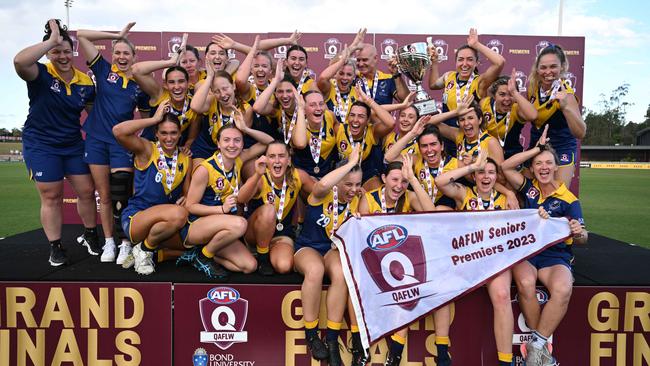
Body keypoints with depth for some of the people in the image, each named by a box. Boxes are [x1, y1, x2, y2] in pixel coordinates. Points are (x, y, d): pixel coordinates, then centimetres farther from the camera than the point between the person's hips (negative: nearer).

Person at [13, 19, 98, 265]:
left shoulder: (85, 83, -1)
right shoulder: (41, 75, -14)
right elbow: (20, 61, -37)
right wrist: (51, 40, -32)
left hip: (73, 144, 4)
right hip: (40, 145, -4)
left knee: (87, 191, 7)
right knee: (51, 197, 1)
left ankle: (90, 235, 29)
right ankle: (55, 248, 15)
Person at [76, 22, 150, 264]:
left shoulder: (140, 85, 3)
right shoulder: (104, 70, 3)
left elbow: (145, 116, 15)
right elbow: (81, 35, 1)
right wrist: (117, 35, 0)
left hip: (122, 143, -1)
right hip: (96, 141, 1)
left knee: (121, 196, -6)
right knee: (104, 196, 8)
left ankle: (126, 243, 5)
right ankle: (109, 242, 19)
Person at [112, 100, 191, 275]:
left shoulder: (185, 159, 6)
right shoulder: (147, 150, -7)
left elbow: (187, 193, 11)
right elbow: (118, 131, -25)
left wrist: (186, 199, -13)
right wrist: (154, 119, -18)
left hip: (162, 222, 6)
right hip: (135, 219, -6)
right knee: (178, 214, -35)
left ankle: (150, 246, 9)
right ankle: (144, 249, -7)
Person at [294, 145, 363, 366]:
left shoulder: (356, 201, 0)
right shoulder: (322, 194, -14)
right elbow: (323, 184, -41)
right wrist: (352, 162, -32)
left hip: (335, 248, 3)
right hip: (307, 247, -3)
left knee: (340, 273, -34)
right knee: (315, 270, -39)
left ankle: (332, 339, -23)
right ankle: (311, 334, -19)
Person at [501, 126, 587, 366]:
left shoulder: (569, 200, 2)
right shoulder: (529, 188, 8)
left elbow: (582, 239, -2)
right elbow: (506, 167, -5)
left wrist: (578, 233, -28)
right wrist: (538, 147, -1)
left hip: (556, 256, 0)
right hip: (523, 251, 1)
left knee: (563, 290, -34)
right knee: (526, 284, -34)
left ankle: (536, 344, -17)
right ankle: (542, 344, -13)